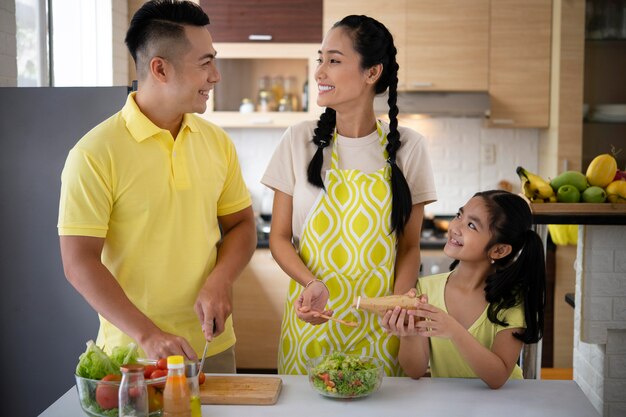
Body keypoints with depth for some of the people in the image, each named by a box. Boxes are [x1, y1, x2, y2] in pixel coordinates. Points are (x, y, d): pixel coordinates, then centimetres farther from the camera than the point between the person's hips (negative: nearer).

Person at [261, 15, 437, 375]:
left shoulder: (407, 147, -3)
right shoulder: (301, 140, -3)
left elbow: (409, 247, 3)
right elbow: (279, 238, 1)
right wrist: (311, 283, -17)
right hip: (311, 321, 0)